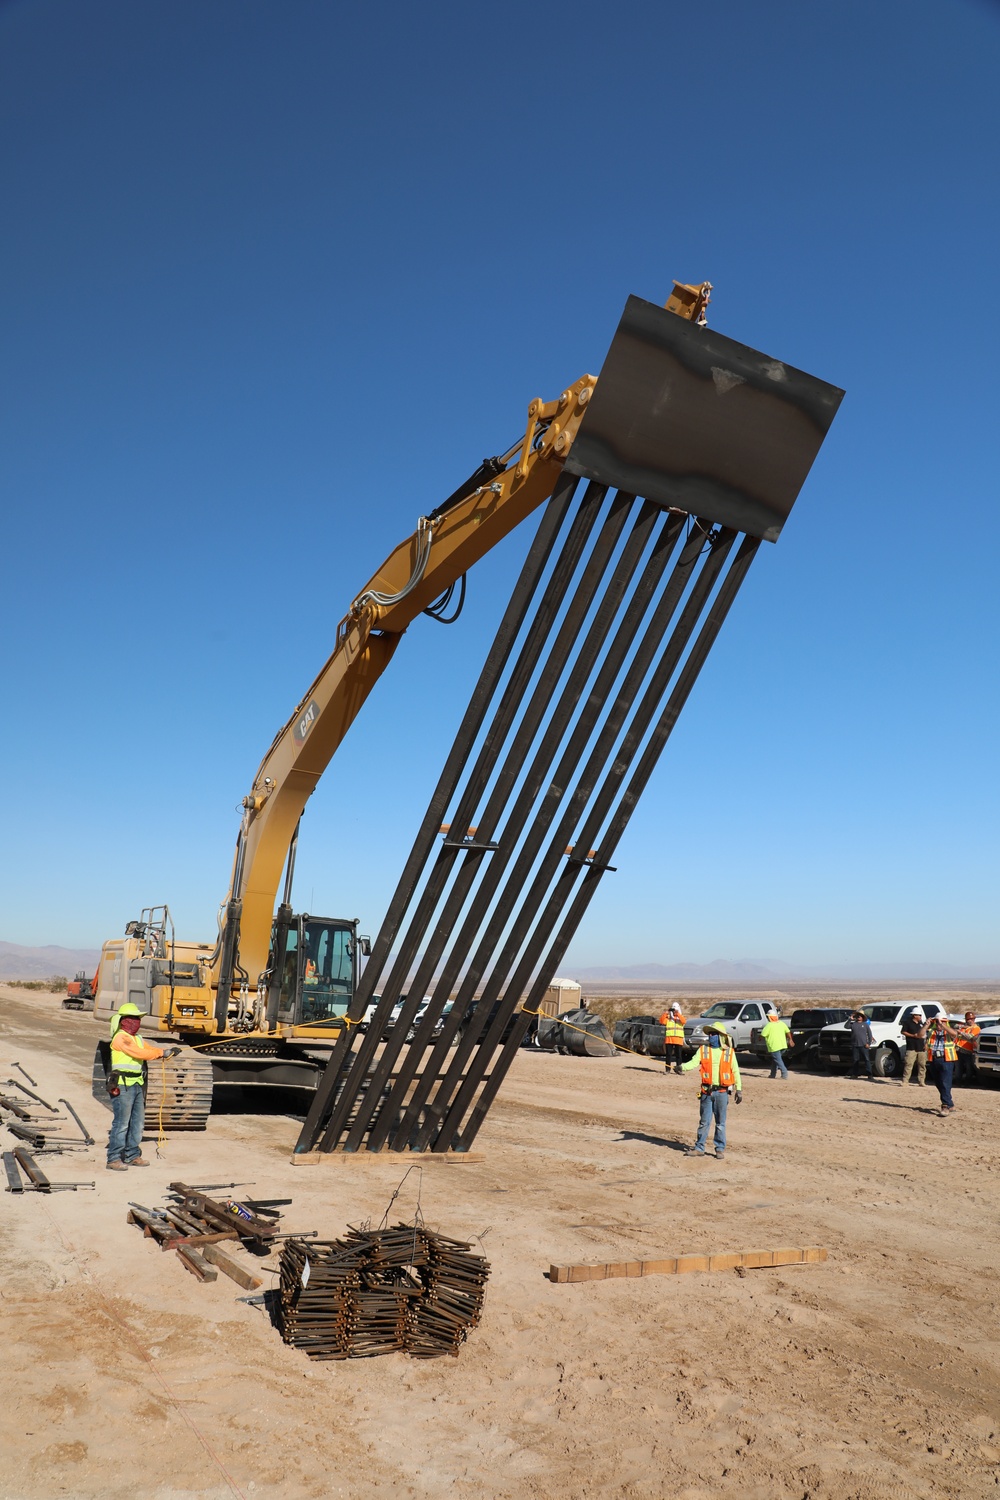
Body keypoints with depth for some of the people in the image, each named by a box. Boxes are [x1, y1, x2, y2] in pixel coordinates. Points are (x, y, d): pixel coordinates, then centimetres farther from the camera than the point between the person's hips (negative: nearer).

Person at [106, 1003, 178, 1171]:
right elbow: (139, 1053, -20)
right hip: (123, 1086, -9)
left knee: (137, 1122, 13)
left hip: (137, 1085, 9)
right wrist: (162, 1053, -15)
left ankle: (132, 1155, 24)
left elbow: (151, 1050, 14)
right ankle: (113, 1160, 0)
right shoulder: (120, 1038, -11)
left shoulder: (138, 1038, 18)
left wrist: (169, 1052, -3)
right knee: (121, 1123, -7)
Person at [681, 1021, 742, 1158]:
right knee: (704, 1121, 8)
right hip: (707, 1091, 1)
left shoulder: (729, 1052, 0)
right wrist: (683, 1067, -30)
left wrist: (739, 1090, 3)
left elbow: (735, 1072, 5)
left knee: (720, 1123, 7)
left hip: (722, 1092, -1)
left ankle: (720, 1149, 19)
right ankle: (699, 1147, 17)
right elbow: (694, 1062, -10)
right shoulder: (703, 1049, 2)